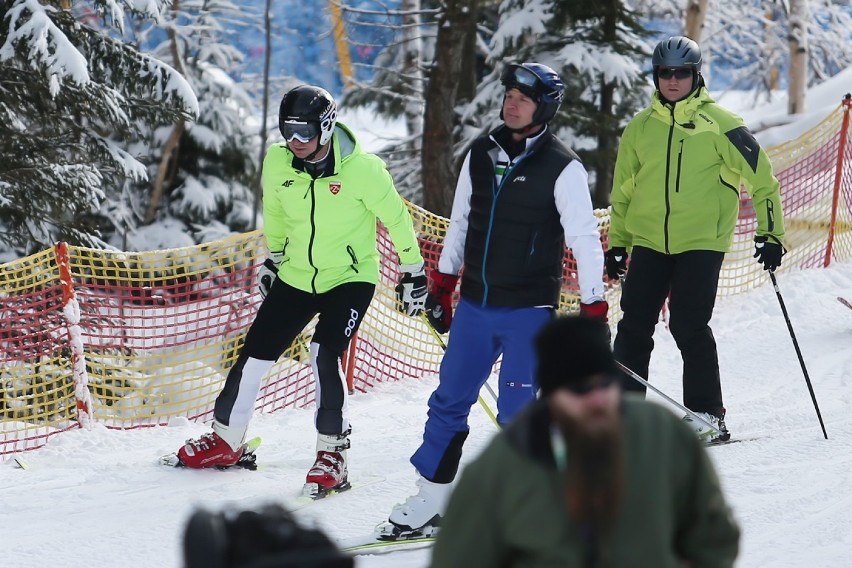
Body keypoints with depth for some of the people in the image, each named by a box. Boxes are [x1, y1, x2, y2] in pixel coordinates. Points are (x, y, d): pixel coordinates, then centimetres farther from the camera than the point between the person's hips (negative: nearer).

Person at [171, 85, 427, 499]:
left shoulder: (361, 169, -22)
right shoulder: (277, 163, -9)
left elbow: (397, 219, -10)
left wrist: (413, 274, -3)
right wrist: (274, 257, 23)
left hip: (349, 278, -5)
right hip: (296, 275, 5)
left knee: (324, 355, -23)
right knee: (254, 354, 5)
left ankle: (332, 455, -10)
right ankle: (226, 441, 24)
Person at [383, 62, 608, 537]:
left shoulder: (563, 168, -9)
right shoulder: (481, 155, 7)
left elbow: (585, 240, -9)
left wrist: (594, 309, -12)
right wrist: (441, 285, 17)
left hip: (529, 311, -5)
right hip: (475, 305, 5)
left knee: (516, 413, -5)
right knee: (450, 401, 7)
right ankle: (431, 500, 15)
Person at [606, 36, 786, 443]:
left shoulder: (718, 124, -2)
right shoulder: (641, 128, 10)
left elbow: (761, 177, 0)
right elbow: (622, 191, 21)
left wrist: (770, 233, -4)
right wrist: (617, 244, 19)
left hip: (702, 242, -4)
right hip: (649, 241, 4)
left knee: (689, 326, -10)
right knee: (634, 326, 0)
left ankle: (706, 415, 1)